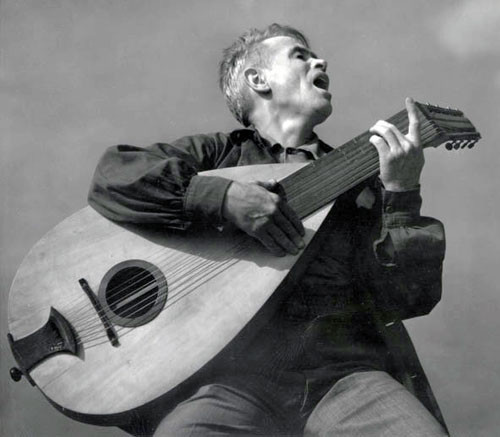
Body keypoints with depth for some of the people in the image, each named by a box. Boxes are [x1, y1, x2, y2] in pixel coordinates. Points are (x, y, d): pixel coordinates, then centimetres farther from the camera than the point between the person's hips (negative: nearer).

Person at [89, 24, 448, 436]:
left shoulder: (357, 177, 16)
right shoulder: (220, 152, 12)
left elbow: (406, 300, 8)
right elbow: (113, 174, -3)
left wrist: (402, 194, -4)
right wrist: (224, 196, -13)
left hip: (344, 369, 2)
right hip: (233, 371, -2)